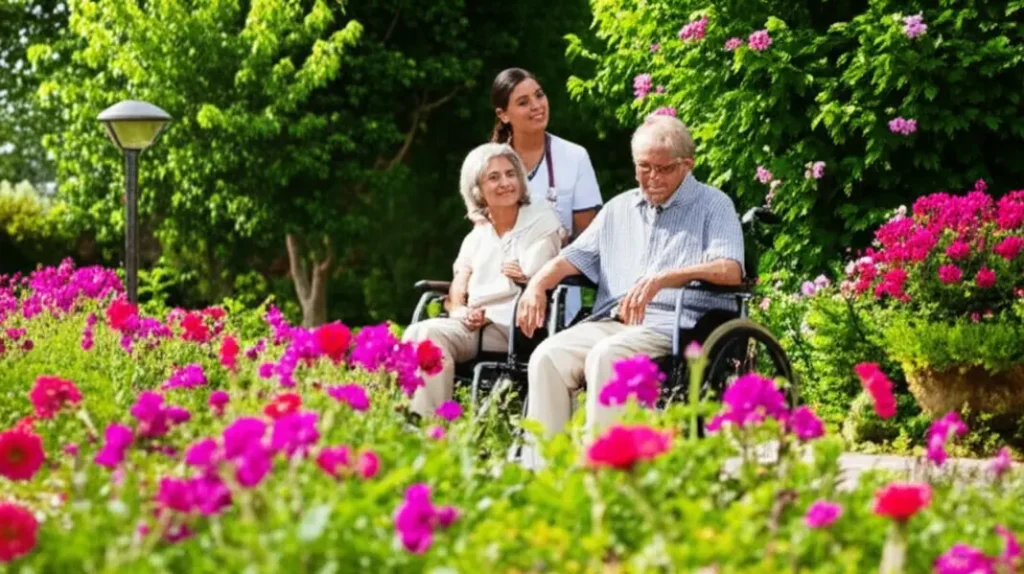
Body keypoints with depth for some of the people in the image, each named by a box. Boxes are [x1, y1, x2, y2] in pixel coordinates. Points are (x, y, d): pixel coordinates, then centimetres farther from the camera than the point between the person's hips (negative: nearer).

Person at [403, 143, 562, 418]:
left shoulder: (541, 221, 7)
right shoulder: (477, 237, 21)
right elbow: (457, 290, 13)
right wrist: (459, 311, -9)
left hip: (516, 327, -5)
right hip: (474, 325, 5)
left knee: (430, 333, -28)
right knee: (418, 333, -25)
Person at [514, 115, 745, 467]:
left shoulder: (713, 206, 7)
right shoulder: (619, 210, 25)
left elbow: (730, 270, -10)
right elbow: (576, 256, 23)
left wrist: (662, 279, -25)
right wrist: (538, 284, 0)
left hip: (673, 325, -5)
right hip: (610, 320, 5)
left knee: (607, 355, -34)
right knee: (548, 356, -23)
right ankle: (539, 469, -25)